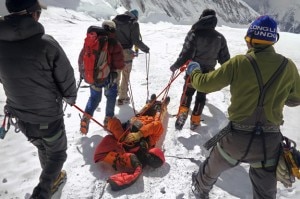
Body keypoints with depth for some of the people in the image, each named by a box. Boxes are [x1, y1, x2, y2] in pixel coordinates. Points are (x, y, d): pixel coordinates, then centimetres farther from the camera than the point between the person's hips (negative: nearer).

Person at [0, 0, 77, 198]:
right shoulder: (46, 43, -25)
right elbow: (67, 79, -15)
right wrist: (71, 97, 7)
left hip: (19, 117, 6)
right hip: (48, 118, -6)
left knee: (43, 149, 31)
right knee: (57, 153, 22)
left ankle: (53, 179, 55)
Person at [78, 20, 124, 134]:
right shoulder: (115, 45, -14)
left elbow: (82, 57, 5)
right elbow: (119, 65, -18)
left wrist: (81, 70, 19)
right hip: (109, 77, -3)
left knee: (94, 97, 23)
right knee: (111, 96, 22)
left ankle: (86, 117, 5)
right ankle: (109, 118, 27)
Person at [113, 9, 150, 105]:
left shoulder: (115, 20, 9)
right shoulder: (133, 23, -6)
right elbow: (136, 41, -13)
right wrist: (145, 48, 1)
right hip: (125, 52, -4)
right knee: (125, 76, 9)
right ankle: (122, 97, 17)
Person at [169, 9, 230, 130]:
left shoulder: (194, 33, -13)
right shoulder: (220, 37, 0)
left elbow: (186, 53, -19)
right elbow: (225, 58, 4)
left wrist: (176, 66, -8)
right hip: (208, 72, 3)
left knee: (187, 92, 15)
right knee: (201, 95, 16)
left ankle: (183, 112, -7)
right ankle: (195, 121, 21)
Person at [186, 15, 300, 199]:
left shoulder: (239, 63, -13)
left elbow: (204, 84, -7)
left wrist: (194, 70, 13)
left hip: (238, 137, -2)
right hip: (270, 140, 2)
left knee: (213, 168, 28)